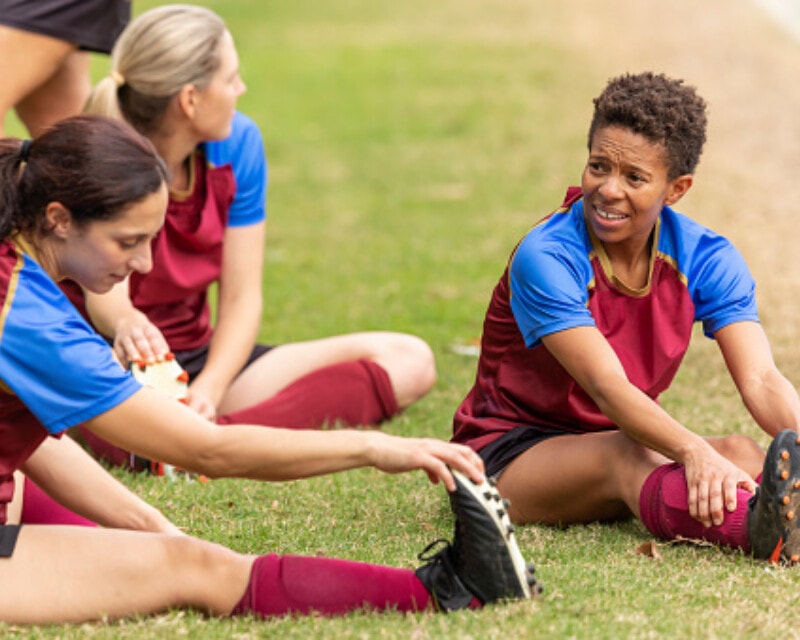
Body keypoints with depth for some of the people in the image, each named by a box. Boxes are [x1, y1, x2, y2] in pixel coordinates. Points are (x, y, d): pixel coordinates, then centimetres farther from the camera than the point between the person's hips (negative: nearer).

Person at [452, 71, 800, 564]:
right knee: (625, 455, -39)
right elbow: (607, 387, -34)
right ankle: (755, 530, -69)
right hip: (509, 455, -7)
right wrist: (695, 452, -52)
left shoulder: (707, 260, -6)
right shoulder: (546, 258, -22)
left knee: (739, 451, -22)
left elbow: (760, 380, -19)